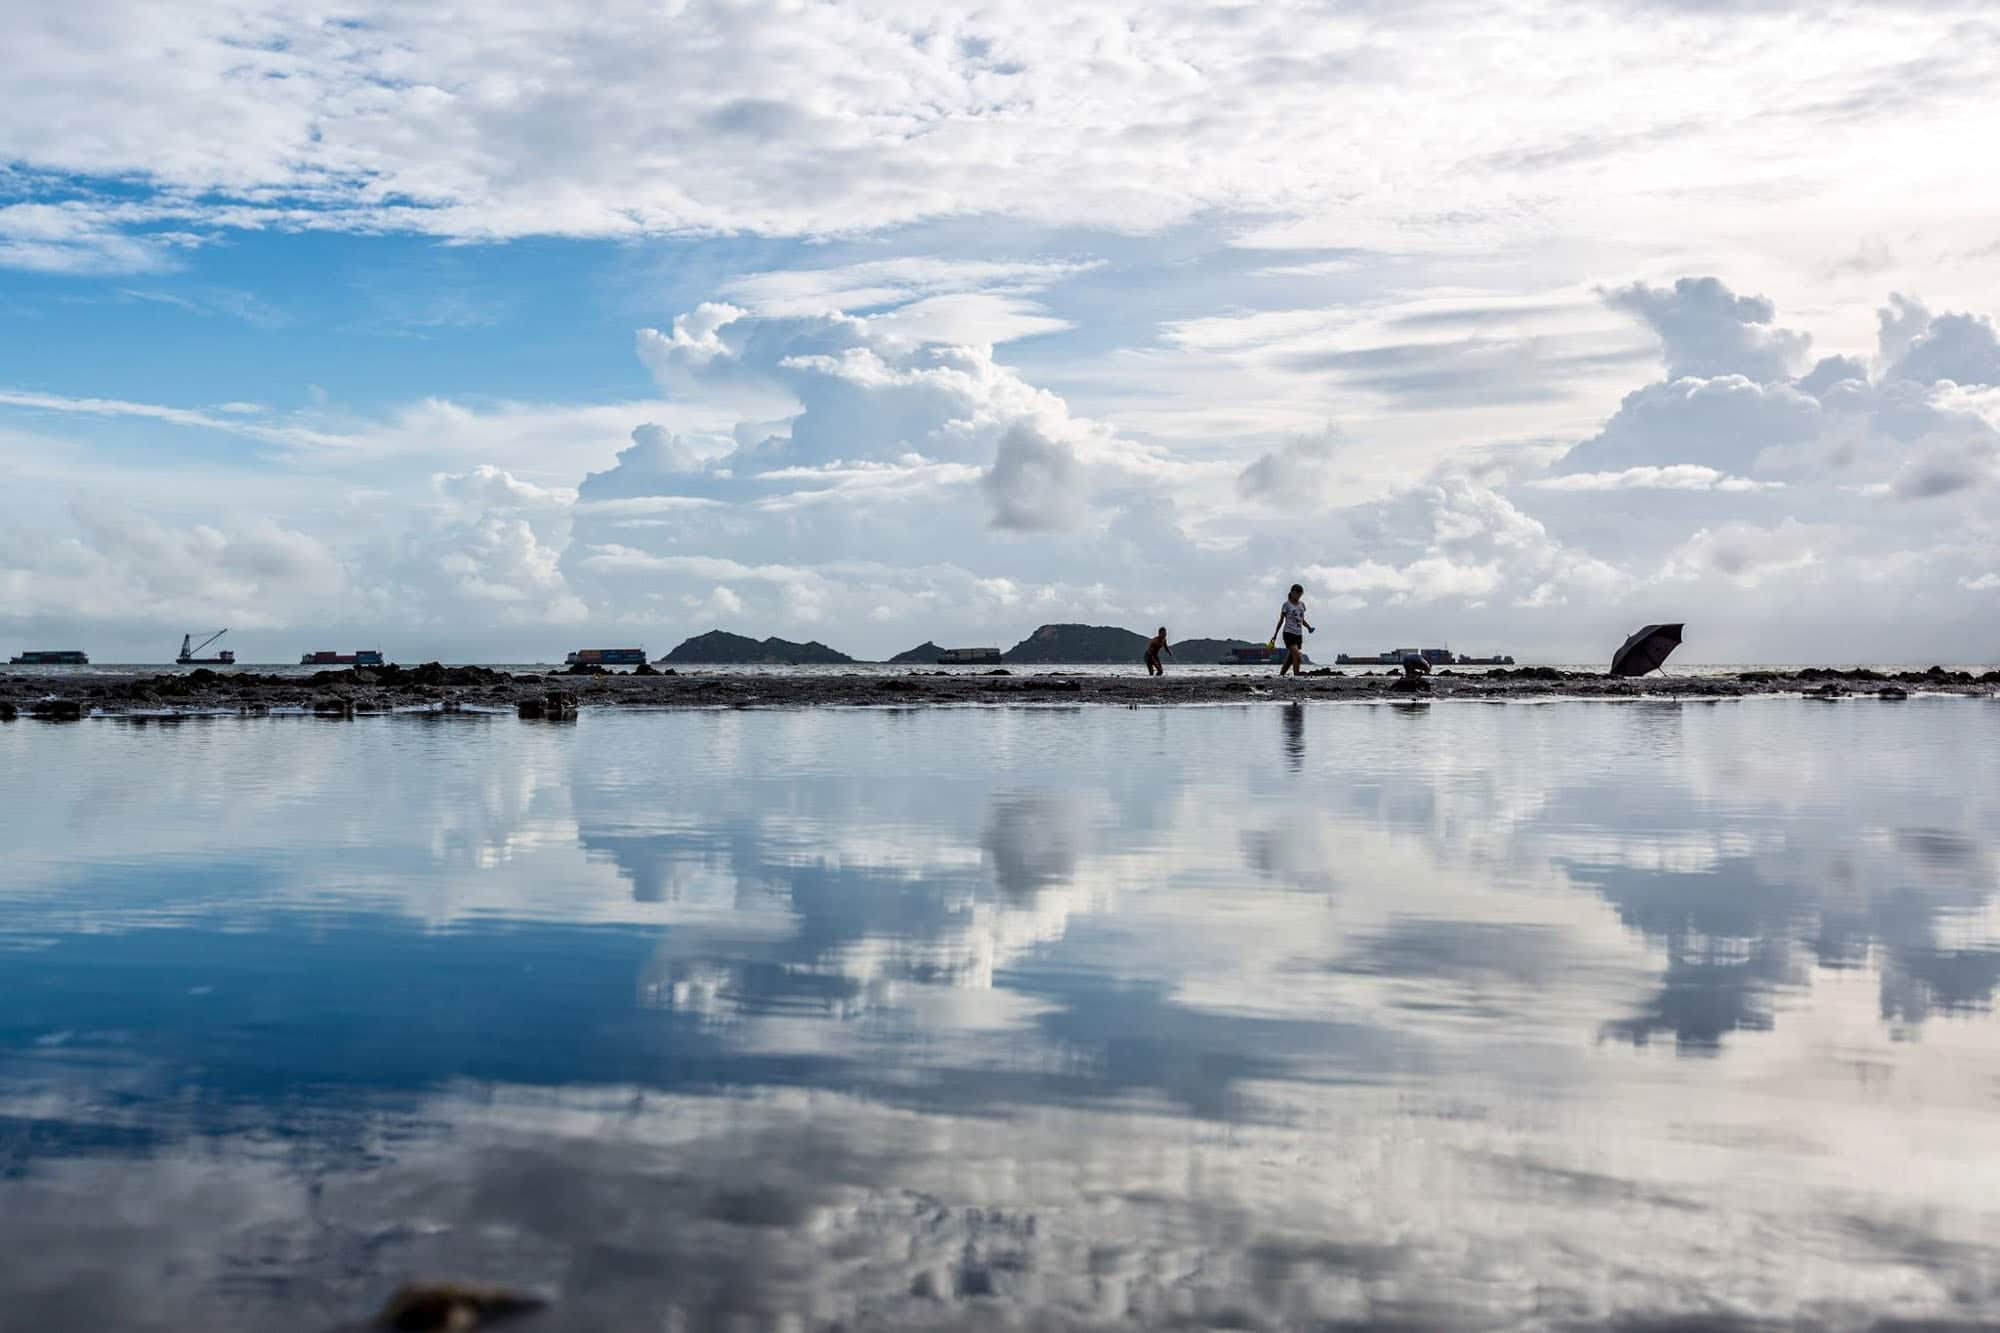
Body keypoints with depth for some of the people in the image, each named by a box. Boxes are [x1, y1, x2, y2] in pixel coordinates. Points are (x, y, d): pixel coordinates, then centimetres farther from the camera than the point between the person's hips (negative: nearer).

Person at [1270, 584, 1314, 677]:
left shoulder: (1302, 604, 13)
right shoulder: (1286, 604, -2)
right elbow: (1281, 620, 2)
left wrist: (1309, 627, 1)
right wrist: (1275, 635, 2)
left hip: (1299, 634, 6)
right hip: (1289, 633, -6)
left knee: (1290, 659, 7)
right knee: (1297, 656, -20)